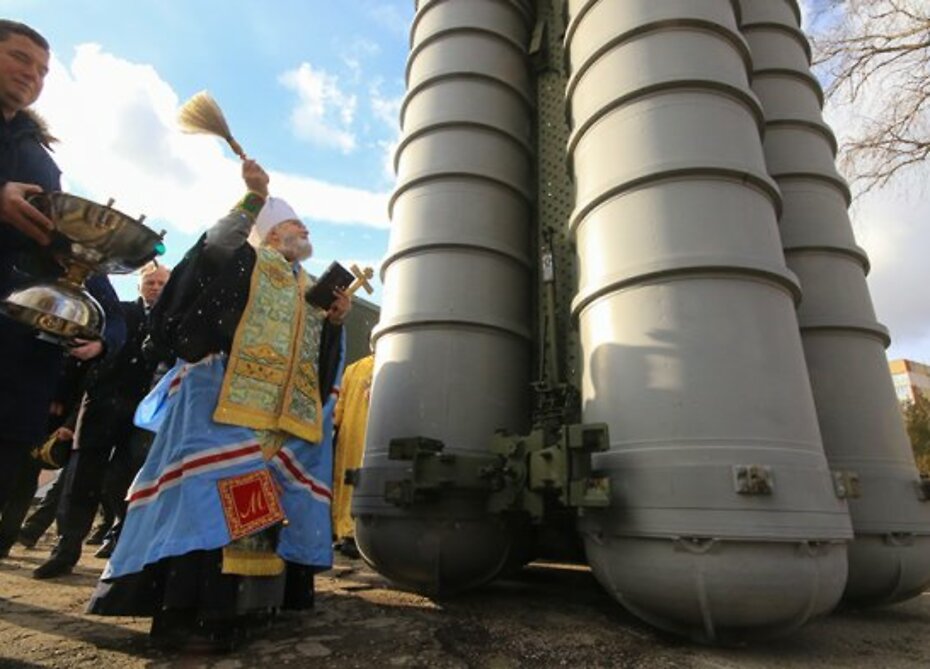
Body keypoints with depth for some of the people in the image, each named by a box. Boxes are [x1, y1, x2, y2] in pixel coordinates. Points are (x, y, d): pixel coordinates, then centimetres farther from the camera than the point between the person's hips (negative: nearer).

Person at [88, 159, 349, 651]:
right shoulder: (250, 261, 9)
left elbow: (321, 361, 18)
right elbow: (220, 247, -15)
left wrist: (335, 320, 2)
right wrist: (253, 200, -17)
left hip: (286, 411, 7)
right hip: (229, 399, -7)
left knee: (268, 498, 5)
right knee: (218, 488, -14)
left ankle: (246, 600, 14)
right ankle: (188, 611, -6)